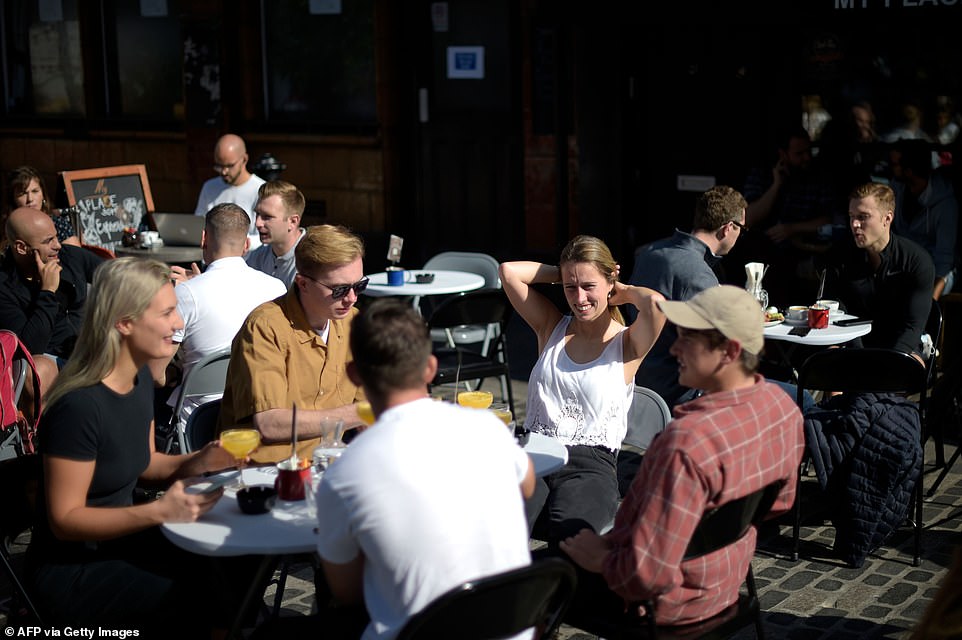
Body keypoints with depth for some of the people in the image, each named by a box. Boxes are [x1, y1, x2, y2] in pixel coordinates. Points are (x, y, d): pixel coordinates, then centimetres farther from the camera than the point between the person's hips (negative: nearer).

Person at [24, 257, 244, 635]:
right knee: (199, 606, -19)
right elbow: (65, 519, -22)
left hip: (119, 540, 8)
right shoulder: (79, 405, -26)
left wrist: (195, 463, -4)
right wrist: (158, 511, -31)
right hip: (71, 570, -8)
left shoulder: (140, 378, 0)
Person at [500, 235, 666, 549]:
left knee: (568, 529, -37)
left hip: (591, 465, -2)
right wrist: (563, 273, 15)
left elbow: (654, 303, -16)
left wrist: (623, 292, 5)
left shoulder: (627, 344, 7)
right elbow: (509, 272, 8)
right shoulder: (552, 327, 18)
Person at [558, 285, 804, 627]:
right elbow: (779, 501, 9)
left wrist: (601, 560, -14)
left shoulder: (688, 442, -37)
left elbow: (648, 575, -33)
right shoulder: (782, 405, -10)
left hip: (668, 599, -8)